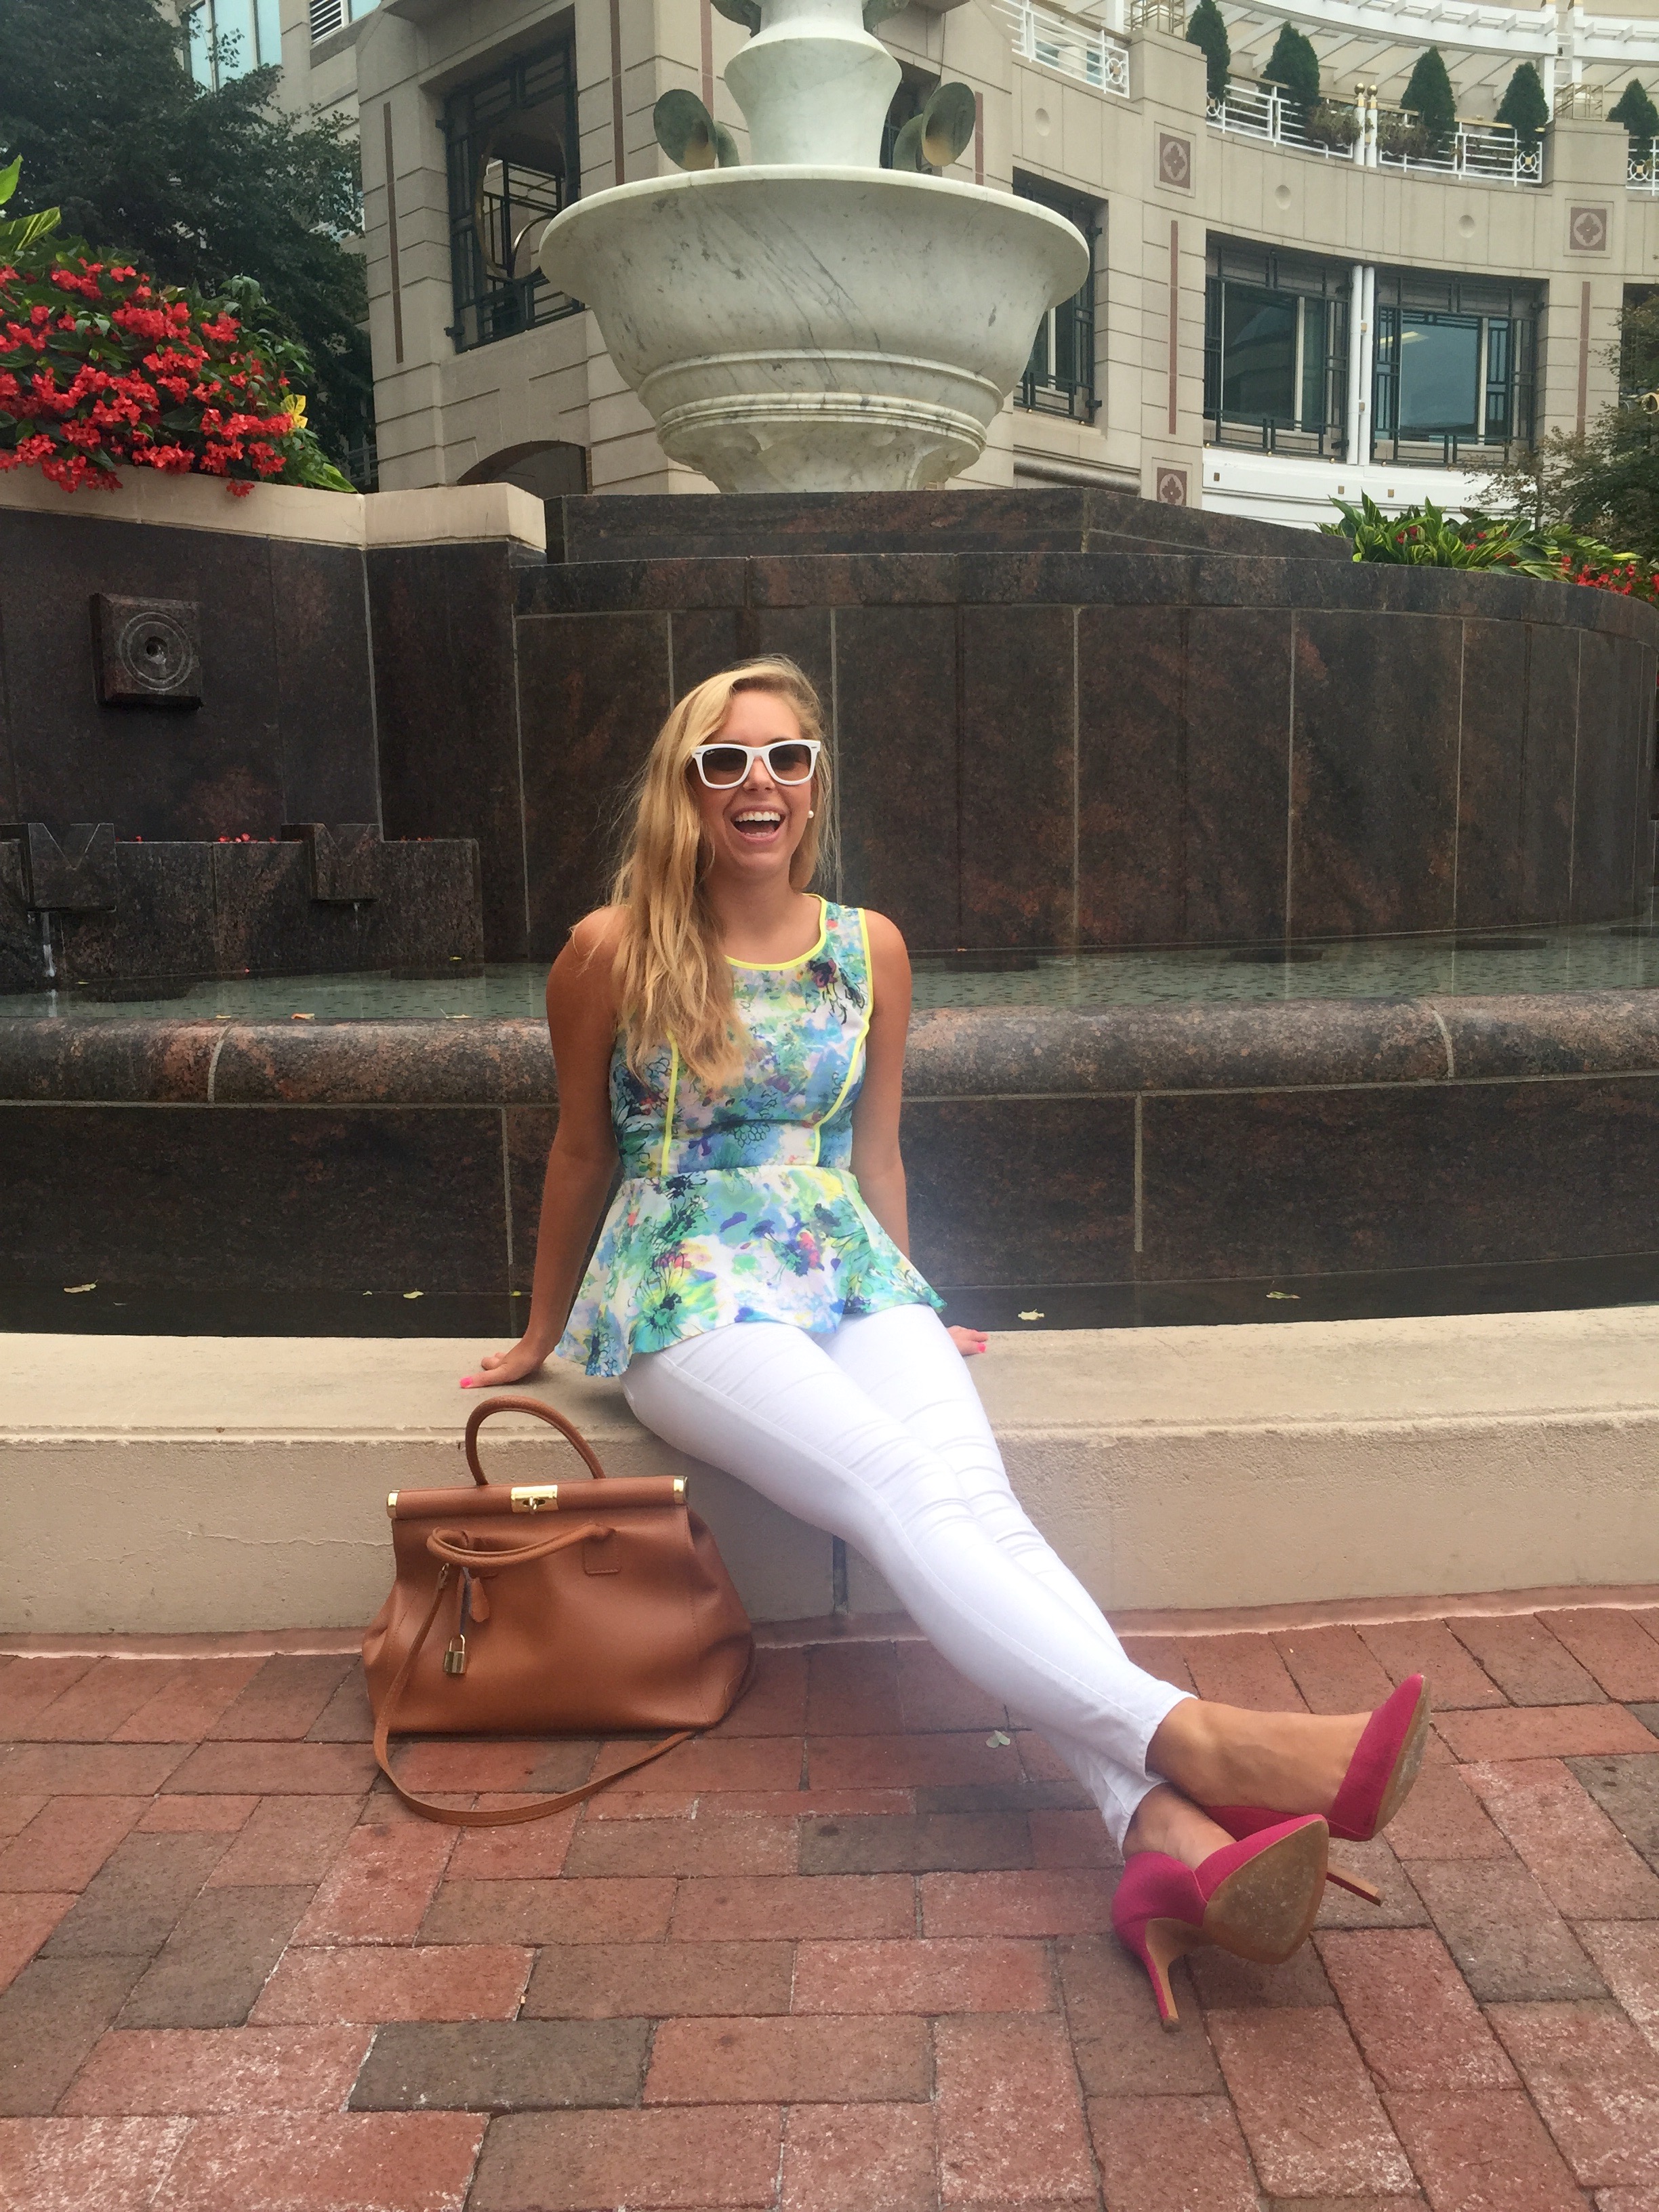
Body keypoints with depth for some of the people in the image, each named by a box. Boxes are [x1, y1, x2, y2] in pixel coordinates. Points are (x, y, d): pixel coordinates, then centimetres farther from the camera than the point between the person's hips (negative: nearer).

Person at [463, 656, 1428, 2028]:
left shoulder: (869, 950, 8)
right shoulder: (616, 953, -1)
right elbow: (582, 1151, 11)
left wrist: (909, 1312, 25)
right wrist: (543, 1338, 20)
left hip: (850, 1275, 4)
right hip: (687, 1296, -3)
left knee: (975, 1499, -26)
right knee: (902, 1483, -30)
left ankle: (1169, 1831, -43)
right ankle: (1194, 1739, -46)